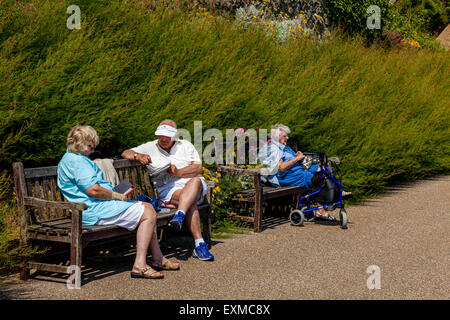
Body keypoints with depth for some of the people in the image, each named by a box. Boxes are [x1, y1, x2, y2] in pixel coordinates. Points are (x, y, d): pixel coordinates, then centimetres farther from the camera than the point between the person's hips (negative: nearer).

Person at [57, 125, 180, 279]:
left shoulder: (69, 159, 22)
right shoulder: (76, 161, -15)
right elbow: (93, 190, -24)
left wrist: (116, 195, 14)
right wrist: (116, 196, -9)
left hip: (96, 206, 12)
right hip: (94, 211, -12)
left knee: (147, 207, 13)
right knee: (148, 214, -13)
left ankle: (157, 258, 12)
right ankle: (140, 265, -17)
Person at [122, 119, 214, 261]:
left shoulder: (185, 145, 19)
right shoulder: (150, 147, 19)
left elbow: (198, 168, 6)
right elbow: (126, 153, 11)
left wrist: (178, 172, -11)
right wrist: (138, 156, -13)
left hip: (188, 182, 2)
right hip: (166, 188, -2)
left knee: (195, 181, -38)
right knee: (191, 202, -34)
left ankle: (179, 215, -54)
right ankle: (199, 244, -43)